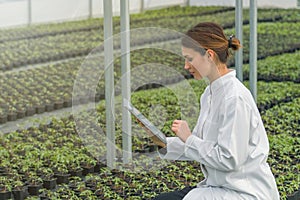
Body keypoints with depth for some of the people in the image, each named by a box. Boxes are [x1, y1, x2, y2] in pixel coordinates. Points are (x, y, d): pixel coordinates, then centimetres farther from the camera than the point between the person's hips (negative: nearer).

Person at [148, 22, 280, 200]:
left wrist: (188, 138, -13)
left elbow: (228, 160, -23)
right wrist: (165, 143, -2)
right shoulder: (211, 93, 8)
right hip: (219, 185, 9)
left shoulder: (235, 98, -21)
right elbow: (204, 144, 11)